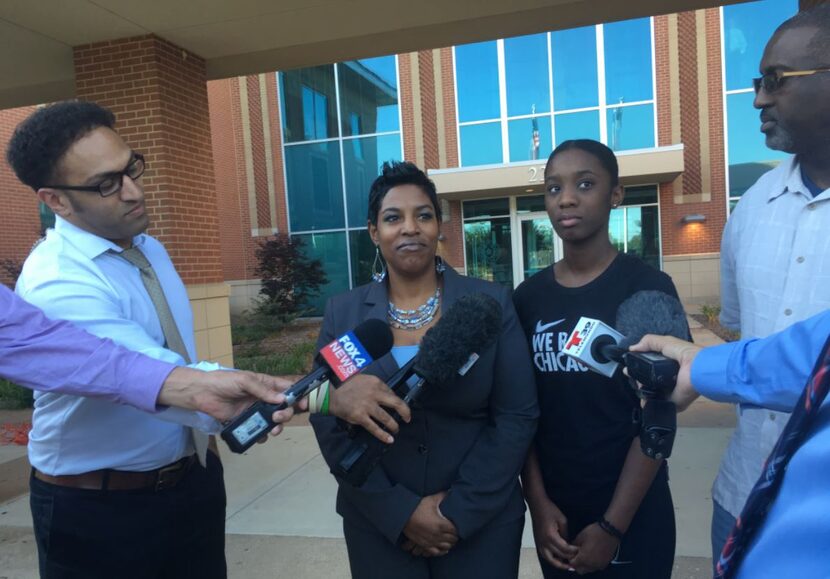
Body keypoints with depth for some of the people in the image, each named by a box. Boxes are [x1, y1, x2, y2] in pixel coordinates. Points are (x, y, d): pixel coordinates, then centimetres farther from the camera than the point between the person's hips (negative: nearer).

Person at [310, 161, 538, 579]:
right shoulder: (342, 313, -3)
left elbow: (517, 416, -7)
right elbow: (329, 424, -4)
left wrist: (460, 510, -11)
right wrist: (400, 511, -11)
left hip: (483, 520, 0)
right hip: (379, 524, 1)